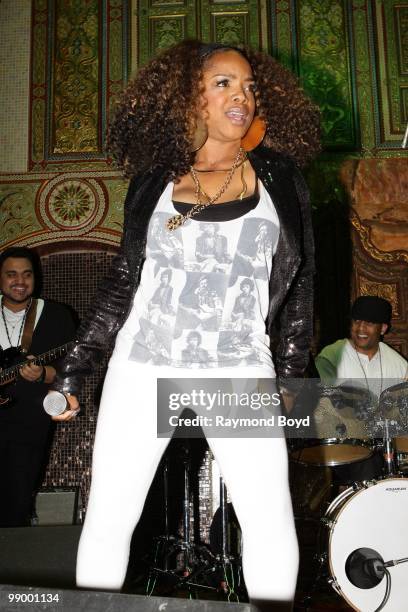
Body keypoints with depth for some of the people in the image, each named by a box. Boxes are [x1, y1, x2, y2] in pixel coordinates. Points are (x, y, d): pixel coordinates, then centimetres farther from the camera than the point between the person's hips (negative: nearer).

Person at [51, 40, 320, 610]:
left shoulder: (278, 176, 6)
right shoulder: (153, 182, 7)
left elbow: (300, 284, 8)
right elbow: (122, 281, 10)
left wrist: (292, 372, 3)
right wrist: (73, 370, 7)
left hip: (240, 373, 0)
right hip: (141, 369, 1)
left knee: (272, 523, -6)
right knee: (106, 520, 4)